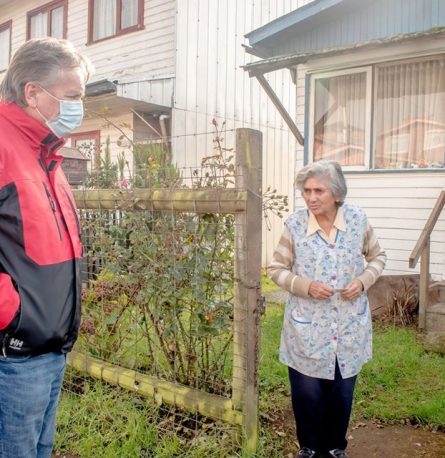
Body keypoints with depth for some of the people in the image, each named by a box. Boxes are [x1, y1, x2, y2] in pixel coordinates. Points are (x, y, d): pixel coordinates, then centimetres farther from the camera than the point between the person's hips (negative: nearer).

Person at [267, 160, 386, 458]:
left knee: (342, 392, 16)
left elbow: (378, 257, 7)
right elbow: (276, 269, -3)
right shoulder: (294, 225, -11)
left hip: (349, 327, 2)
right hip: (307, 328, -1)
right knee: (307, 393, 10)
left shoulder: (358, 219, -7)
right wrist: (306, 286, -19)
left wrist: (363, 281, -12)